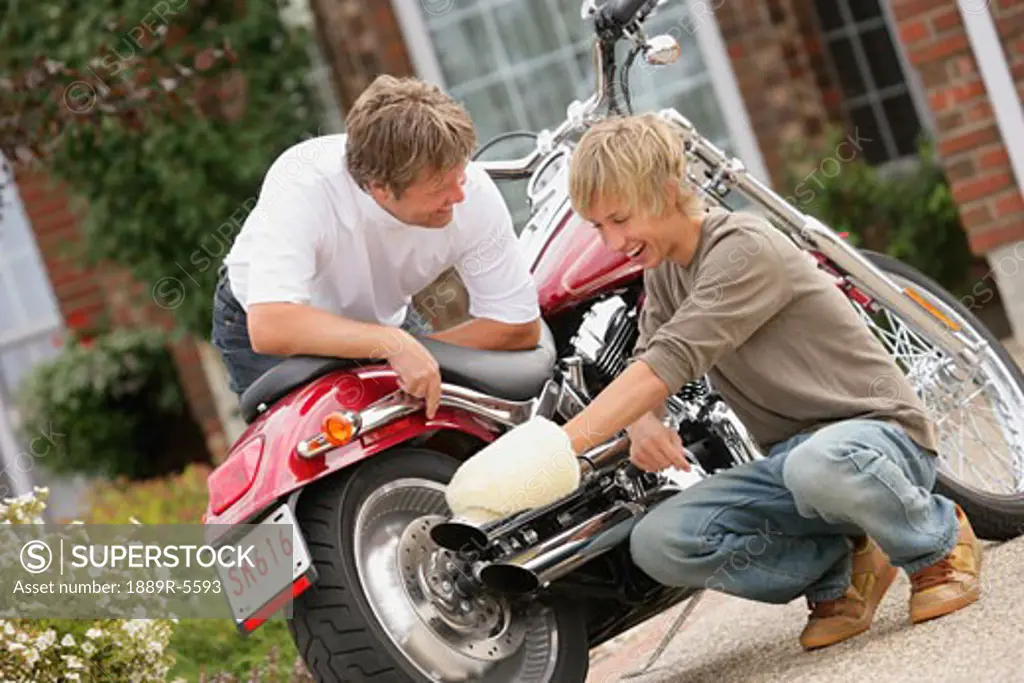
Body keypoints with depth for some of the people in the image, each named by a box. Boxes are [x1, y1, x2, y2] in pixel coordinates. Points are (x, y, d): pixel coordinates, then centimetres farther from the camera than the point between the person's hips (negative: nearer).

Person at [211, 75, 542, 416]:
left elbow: (521, 327, -19)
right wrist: (393, 344, -55)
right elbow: (269, 328, -48)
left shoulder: (473, 192, -29)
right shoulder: (302, 184, -38)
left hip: (384, 317, 3)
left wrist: (418, 352, -29)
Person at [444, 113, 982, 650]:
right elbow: (645, 364, 6)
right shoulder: (663, 269, 11)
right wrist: (642, 423, -20)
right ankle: (838, 568, 2)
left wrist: (556, 448, -34)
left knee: (819, 465, -44)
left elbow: (671, 360, -28)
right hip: (792, 453, 7)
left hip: (881, 430, -7)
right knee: (657, 544, -18)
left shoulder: (744, 248, -18)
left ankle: (941, 541, -9)